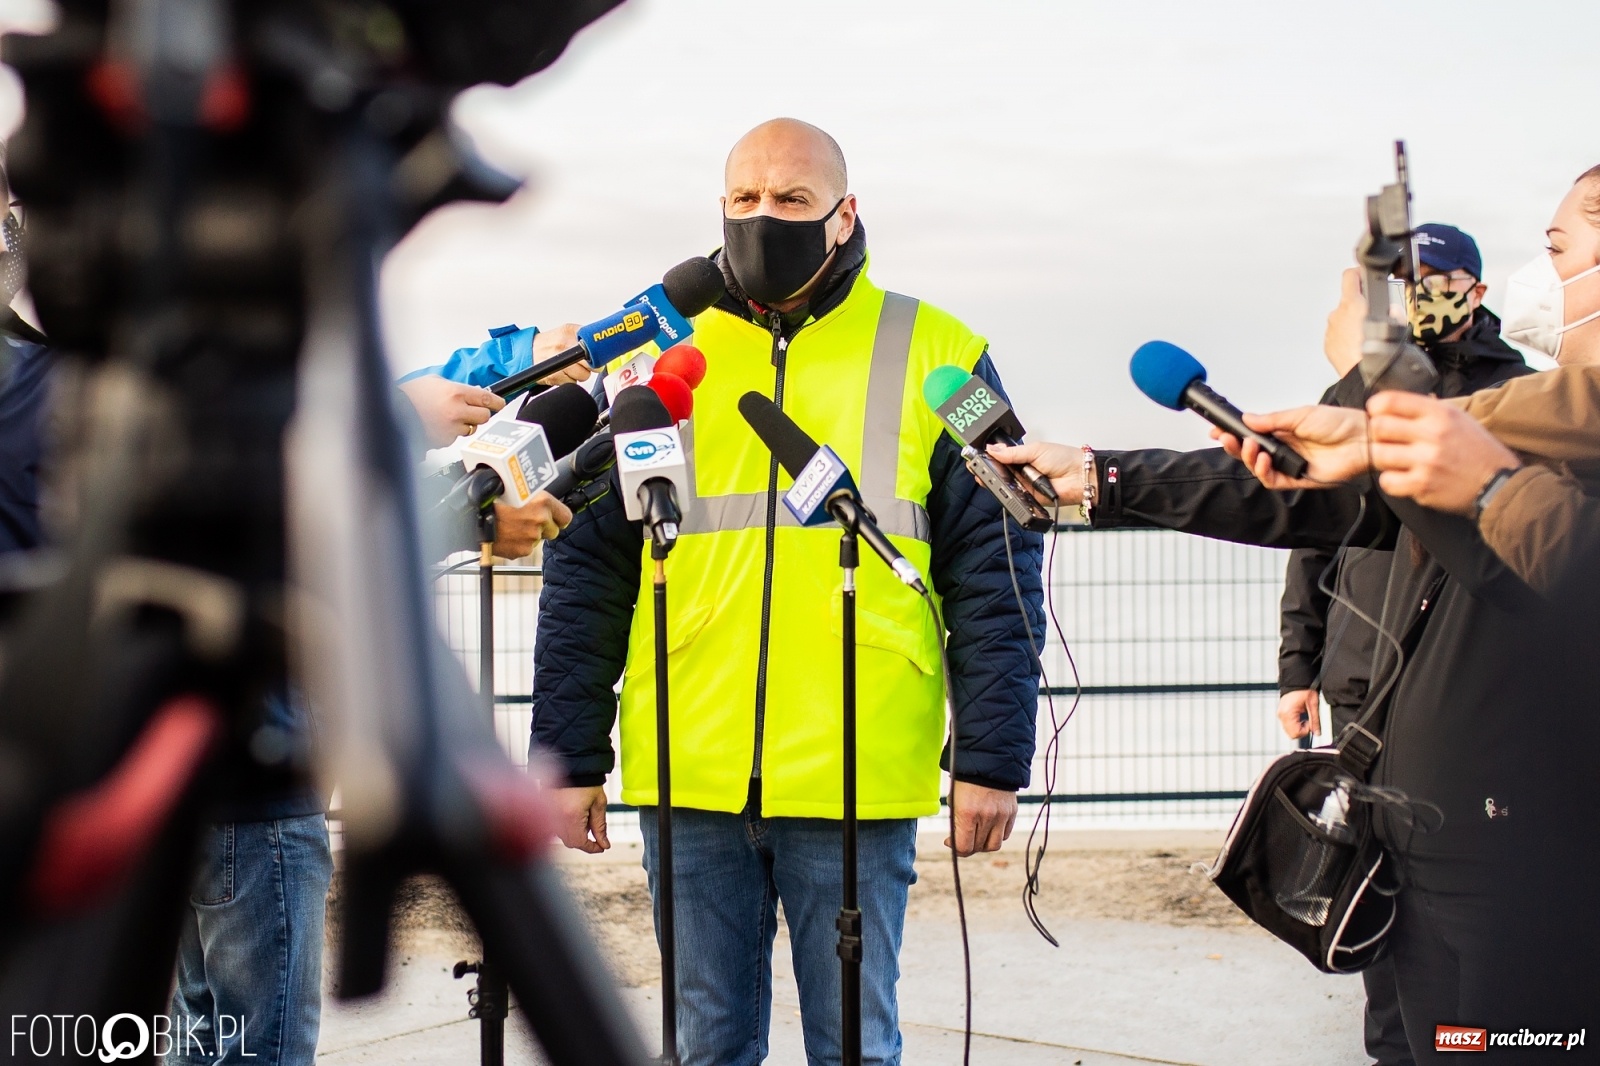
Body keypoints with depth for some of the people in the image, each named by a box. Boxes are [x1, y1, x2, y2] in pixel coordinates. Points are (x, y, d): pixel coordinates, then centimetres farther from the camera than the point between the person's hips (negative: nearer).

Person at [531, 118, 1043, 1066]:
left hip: (858, 780, -2)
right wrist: (570, 757, 4)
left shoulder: (934, 357, 4)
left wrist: (993, 760, -5)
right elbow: (587, 572, 9)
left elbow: (994, 574, 2)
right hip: (687, 774, 2)